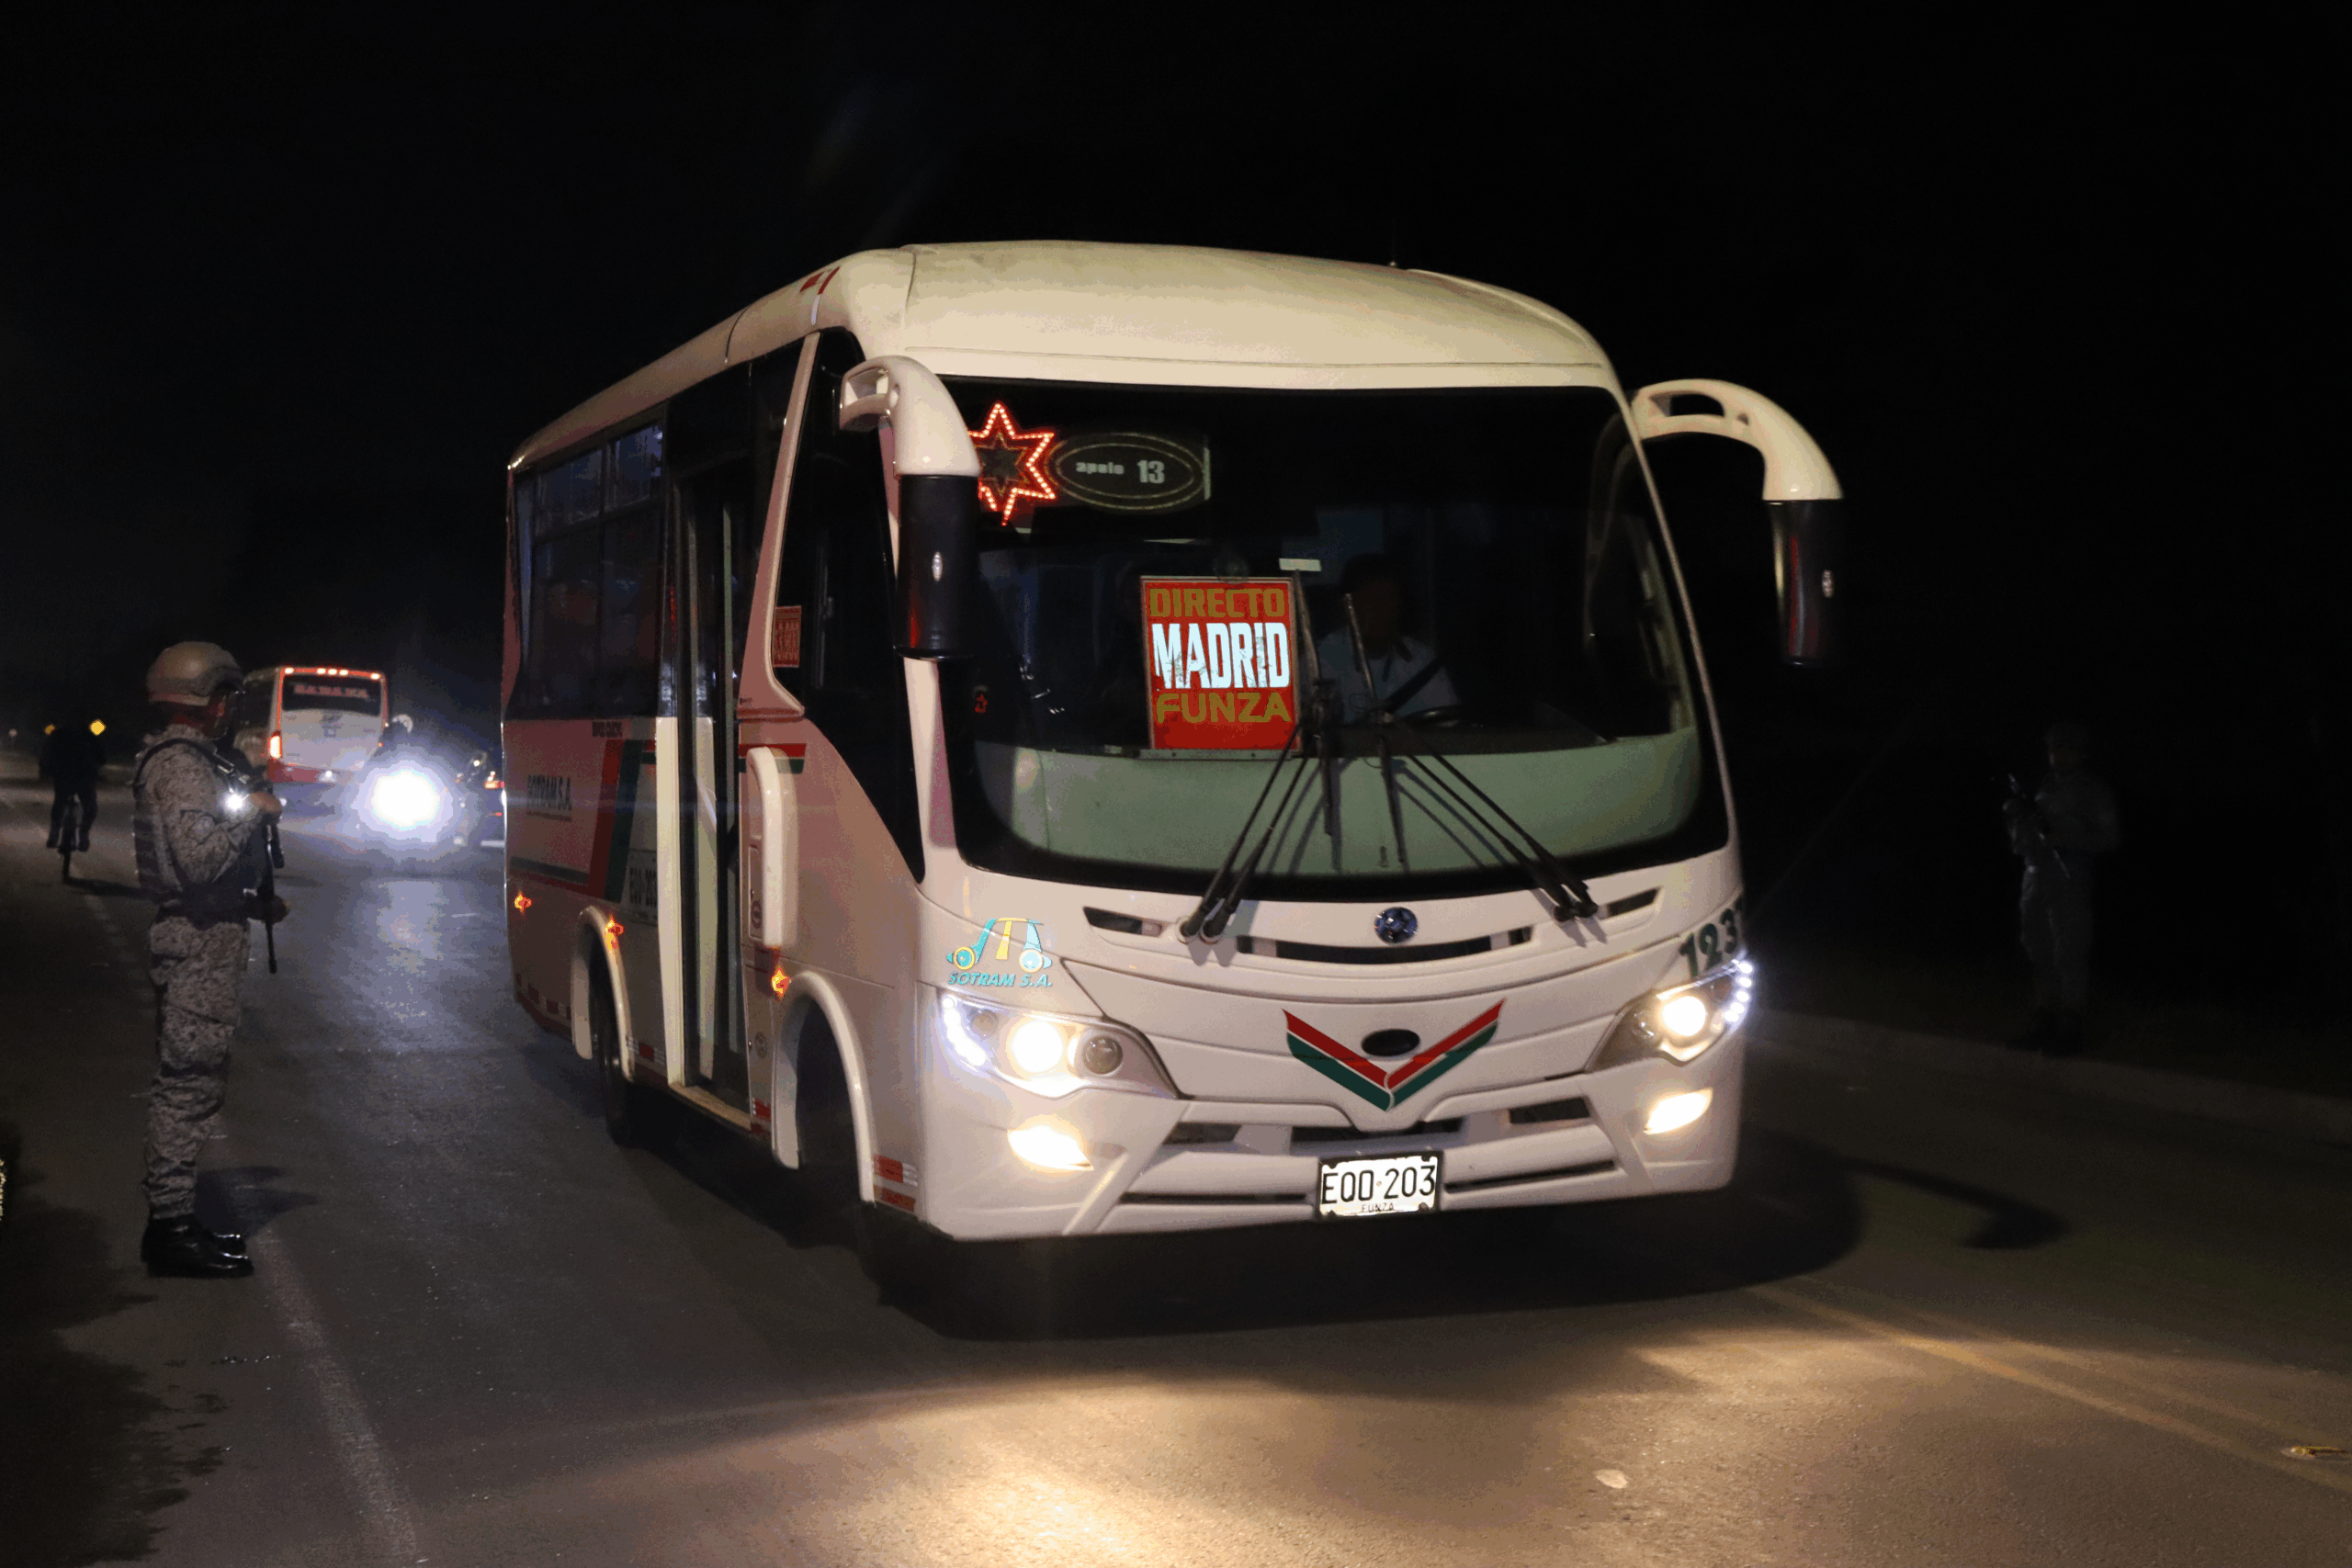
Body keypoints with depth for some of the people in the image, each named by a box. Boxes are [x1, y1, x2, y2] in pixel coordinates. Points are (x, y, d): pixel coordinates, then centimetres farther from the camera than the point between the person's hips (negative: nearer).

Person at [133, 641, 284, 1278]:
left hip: (197, 933, 11)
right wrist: (253, 812, -14)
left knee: (188, 1078, 14)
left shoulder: (186, 759, 18)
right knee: (189, 1079, -8)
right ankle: (172, 1229, -6)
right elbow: (199, 857, -25)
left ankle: (172, 1220, 20)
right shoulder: (180, 765, -15)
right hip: (199, 939, -11)